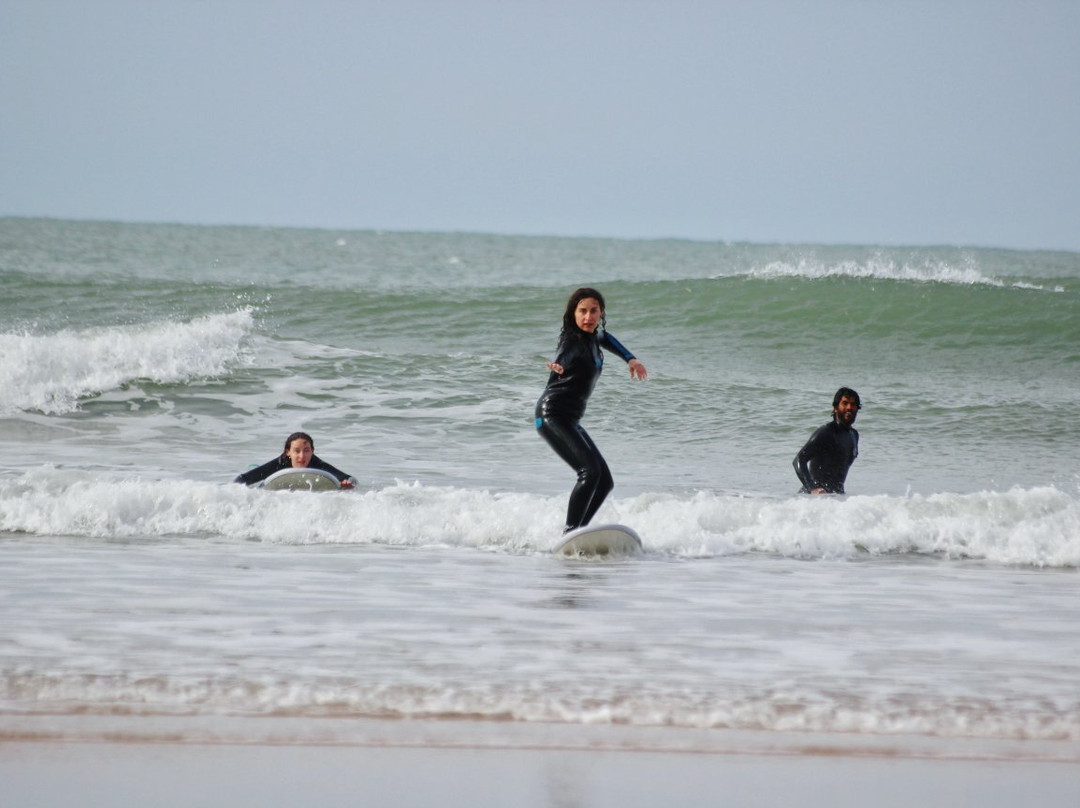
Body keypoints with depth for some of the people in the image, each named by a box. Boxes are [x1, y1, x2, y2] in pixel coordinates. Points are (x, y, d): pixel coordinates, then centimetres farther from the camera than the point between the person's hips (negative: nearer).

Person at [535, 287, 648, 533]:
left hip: (570, 420, 10)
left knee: (605, 482, 7)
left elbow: (606, 339, 36)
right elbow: (564, 355, -39)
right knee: (590, 471, -25)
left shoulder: (593, 337, 11)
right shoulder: (573, 340, -15)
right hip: (553, 414, -10)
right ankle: (570, 533, -28)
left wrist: (630, 358, 28)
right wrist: (558, 365, -61)